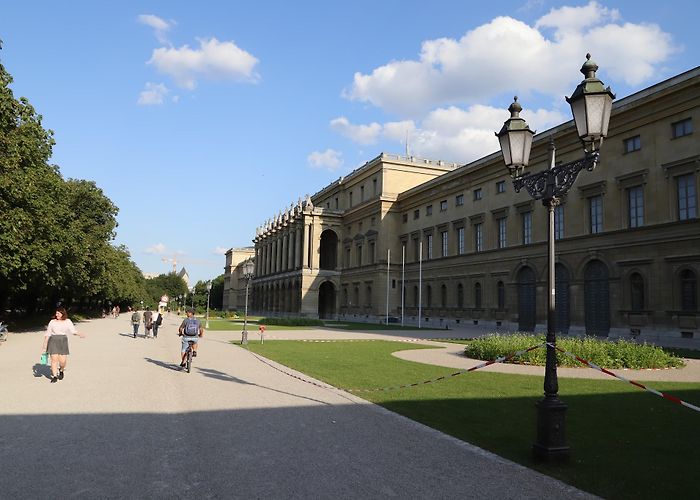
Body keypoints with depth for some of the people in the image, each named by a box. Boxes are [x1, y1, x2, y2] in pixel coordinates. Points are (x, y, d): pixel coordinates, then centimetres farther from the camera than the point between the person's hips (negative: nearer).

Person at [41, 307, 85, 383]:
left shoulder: (67, 321, 7)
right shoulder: (52, 322, 9)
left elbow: (73, 331, -1)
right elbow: (47, 334, 12)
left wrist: (80, 334, -22)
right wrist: (44, 345, 10)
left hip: (63, 341, 0)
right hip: (53, 341, 0)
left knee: (62, 360, -5)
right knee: (54, 359, -8)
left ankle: (61, 370, 27)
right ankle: (54, 376, 4)